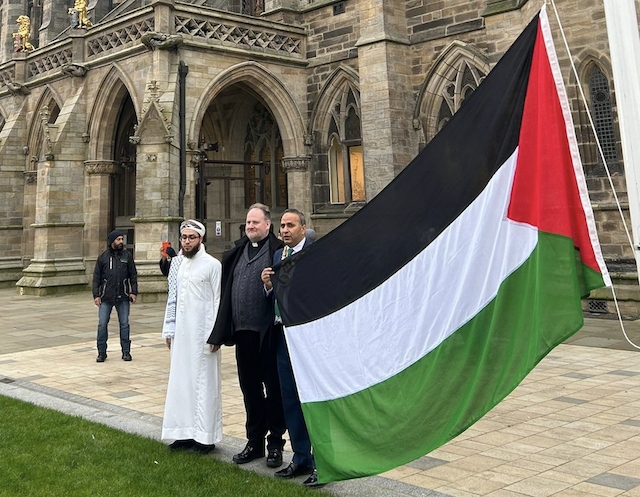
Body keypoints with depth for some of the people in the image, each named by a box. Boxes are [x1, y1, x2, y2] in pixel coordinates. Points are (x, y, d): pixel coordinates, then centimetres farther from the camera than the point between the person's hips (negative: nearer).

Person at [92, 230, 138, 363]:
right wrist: (96, 295, -2)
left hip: (123, 297, 0)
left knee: (124, 324, 5)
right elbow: (96, 277, 5)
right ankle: (102, 352, 10)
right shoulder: (103, 257, 3)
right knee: (102, 324, 0)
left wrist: (134, 292, -2)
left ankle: (126, 351, 14)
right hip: (106, 298, 0)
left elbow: (133, 275, 7)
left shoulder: (127, 256, 5)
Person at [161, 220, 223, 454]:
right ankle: (186, 432, 19)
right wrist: (169, 329, 11)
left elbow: (219, 301, -9)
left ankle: (206, 437, 7)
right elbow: (172, 298, 15)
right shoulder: (178, 263, 11)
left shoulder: (212, 265, -6)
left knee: (204, 382, 0)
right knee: (181, 381, 9)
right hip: (181, 332, 6)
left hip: (203, 333, -6)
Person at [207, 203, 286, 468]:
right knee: (250, 389, 16)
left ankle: (275, 443, 20)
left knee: (273, 389, 7)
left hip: (268, 334, -6)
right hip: (243, 332, 6)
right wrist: (221, 332, 8)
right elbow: (226, 293, 11)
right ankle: (254, 441, 29)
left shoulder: (278, 251, -6)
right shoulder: (237, 253, 12)